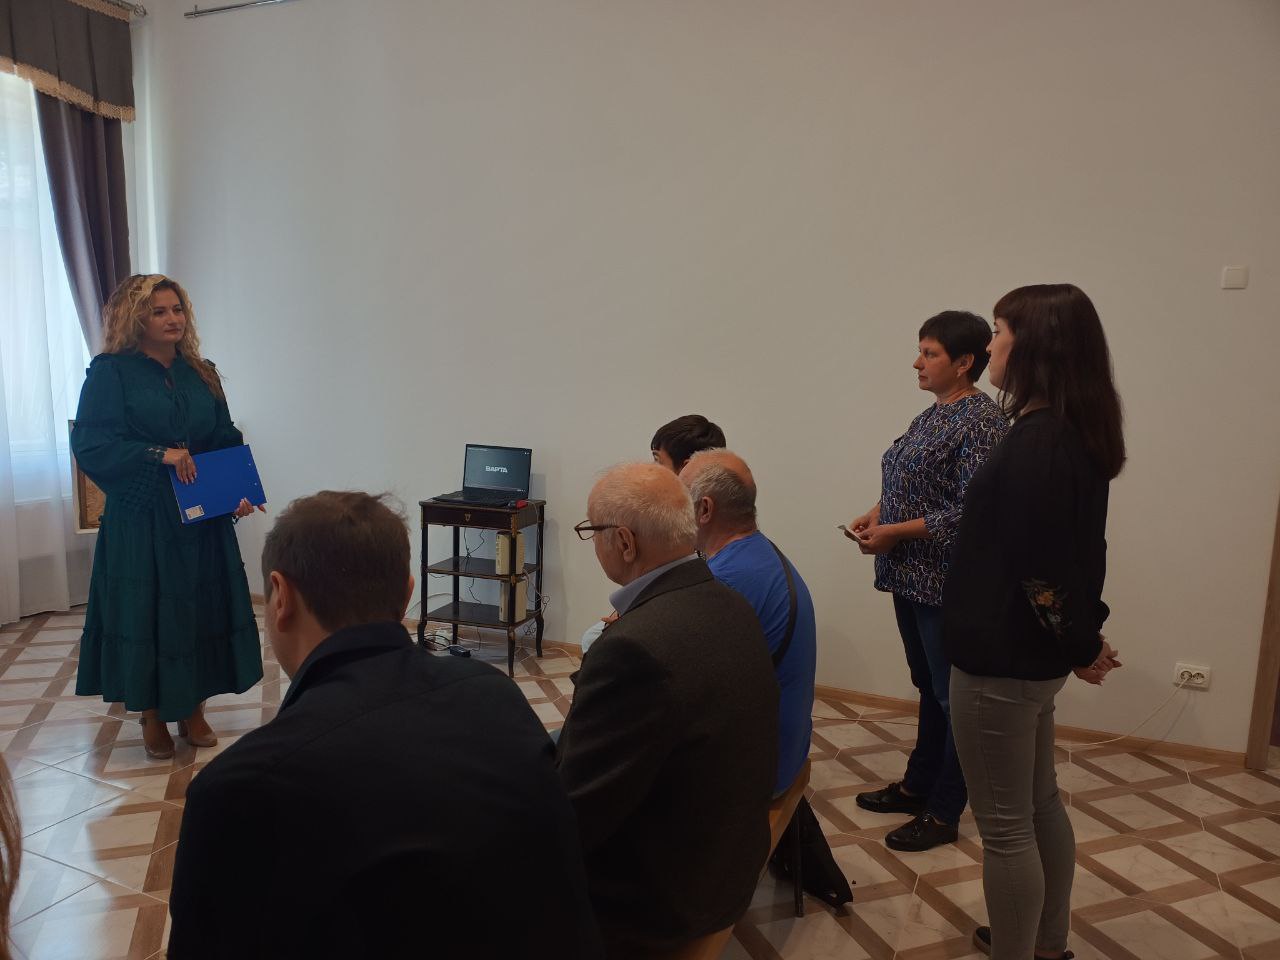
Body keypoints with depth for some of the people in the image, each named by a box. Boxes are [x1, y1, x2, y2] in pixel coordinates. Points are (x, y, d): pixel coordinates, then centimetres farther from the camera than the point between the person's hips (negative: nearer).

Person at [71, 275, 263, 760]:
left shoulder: (201, 374, 9)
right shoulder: (110, 373, -4)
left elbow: (227, 441, 10)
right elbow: (90, 444, -11)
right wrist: (159, 454, -22)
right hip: (140, 523, -4)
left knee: (203, 608, 7)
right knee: (146, 612, 4)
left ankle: (193, 711, 22)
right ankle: (152, 718, 21)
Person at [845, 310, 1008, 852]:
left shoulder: (981, 421, -17)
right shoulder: (935, 414, 11)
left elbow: (968, 512, -23)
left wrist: (894, 533, -20)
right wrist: (877, 514, 3)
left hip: (946, 584, -9)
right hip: (911, 578, 9)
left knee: (952, 697, 5)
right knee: (929, 687, 20)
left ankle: (943, 814, 19)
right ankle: (917, 785, 35)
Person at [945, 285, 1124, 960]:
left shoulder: (1036, 440, -23)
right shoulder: (1076, 433, 7)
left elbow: (1041, 565, -24)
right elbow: (1069, 550, 11)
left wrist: (1081, 644, -9)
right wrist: (1082, 637, 11)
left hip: (1002, 660, -10)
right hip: (1032, 655, 10)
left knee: (1006, 827, 6)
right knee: (1040, 803, 23)